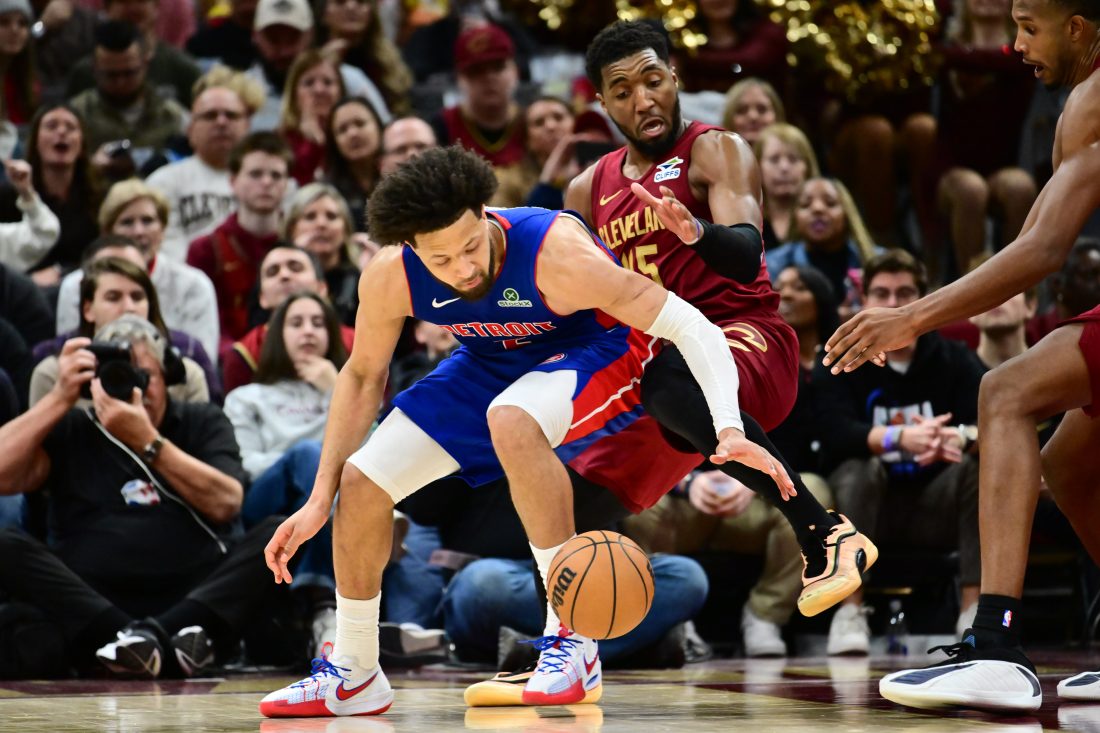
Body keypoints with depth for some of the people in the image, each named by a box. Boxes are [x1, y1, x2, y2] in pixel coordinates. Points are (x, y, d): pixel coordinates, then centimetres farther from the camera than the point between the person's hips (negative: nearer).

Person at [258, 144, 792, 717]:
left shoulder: (555, 255, -37)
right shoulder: (390, 278, -23)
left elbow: (690, 326, -33)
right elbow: (362, 377, -3)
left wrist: (730, 430, -47)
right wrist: (319, 502, -4)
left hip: (599, 354, -5)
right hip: (490, 364, 6)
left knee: (509, 419, -39)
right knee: (362, 481, -5)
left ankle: (572, 639, -27)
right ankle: (353, 674, 18)